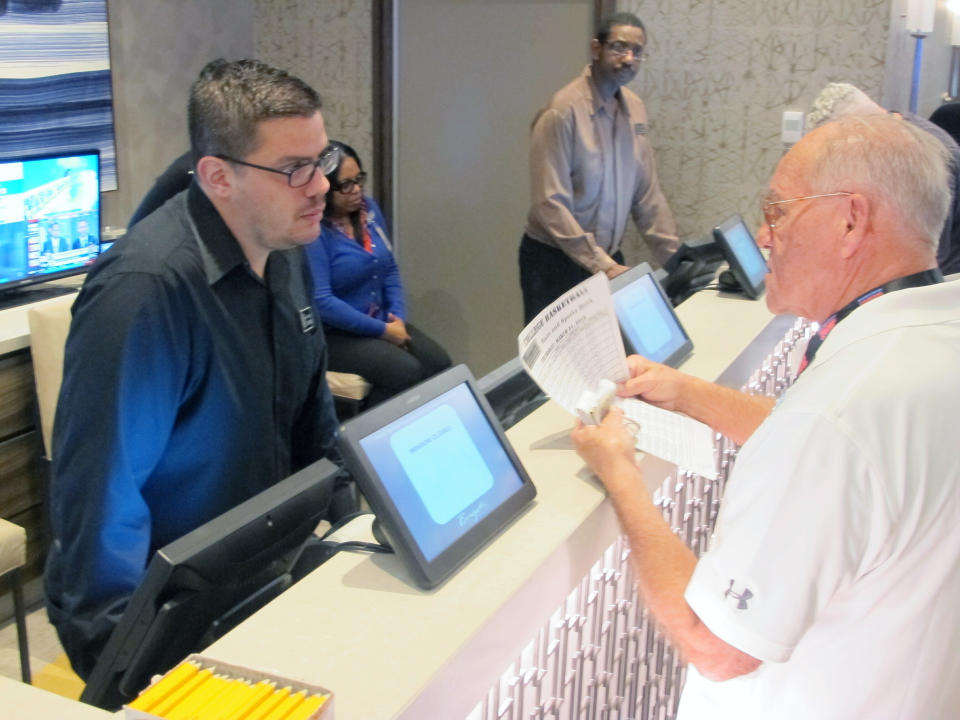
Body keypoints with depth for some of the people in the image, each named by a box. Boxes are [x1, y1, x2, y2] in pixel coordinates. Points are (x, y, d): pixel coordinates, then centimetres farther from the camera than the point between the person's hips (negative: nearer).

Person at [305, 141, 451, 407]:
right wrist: (382, 331, -19)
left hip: (382, 321, 7)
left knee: (440, 364, -12)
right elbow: (321, 301, -23)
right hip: (334, 334, -7)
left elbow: (389, 269, 12)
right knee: (407, 373, -25)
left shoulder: (368, 208, 5)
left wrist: (398, 317, -4)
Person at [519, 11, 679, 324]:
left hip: (609, 258, 6)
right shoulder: (563, 110, -18)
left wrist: (674, 259, 3)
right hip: (554, 261, -6)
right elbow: (550, 205, -22)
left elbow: (647, 192, 8)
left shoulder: (634, 108, 4)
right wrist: (600, 265, -25)